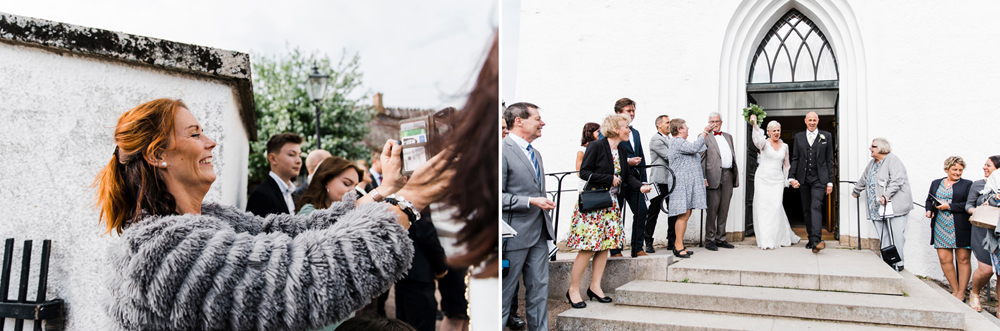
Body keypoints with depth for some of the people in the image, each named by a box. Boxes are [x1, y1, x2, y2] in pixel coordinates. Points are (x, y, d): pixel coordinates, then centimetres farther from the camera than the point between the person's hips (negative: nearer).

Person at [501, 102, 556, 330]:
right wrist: (531, 201, -21)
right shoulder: (502, 150, -13)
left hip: (538, 233, 8)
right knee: (505, 293, 2)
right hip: (515, 234, -8)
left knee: (540, 290, 11)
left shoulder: (535, 154, 17)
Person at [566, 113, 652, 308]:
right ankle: (573, 290, 1)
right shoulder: (596, 147, -11)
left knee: (605, 245, 6)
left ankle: (595, 287, 16)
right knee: (588, 248, -9)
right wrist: (609, 179, -15)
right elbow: (584, 172, -14)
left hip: (610, 203, 8)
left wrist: (640, 186, -5)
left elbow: (627, 176, 14)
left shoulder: (622, 150, 11)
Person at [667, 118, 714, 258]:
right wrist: (705, 132, -12)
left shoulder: (682, 142, 24)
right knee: (684, 214, -12)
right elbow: (694, 147, -21)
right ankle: (678, 246, -9)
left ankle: (678, 244, 12)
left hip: (690, 183, 11)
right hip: (682, 183, -10)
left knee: (686, 214, 8)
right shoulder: (676, 142, -10)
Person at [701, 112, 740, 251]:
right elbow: (701, 159, -4)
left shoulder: (728, 137, 20)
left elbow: (733, 155, 20)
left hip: (728, 176, 6)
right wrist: (703, 178, -13)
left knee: (724, 209, 8)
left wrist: (735, 175, 12)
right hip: (714, 176, -6)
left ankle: (720, 238, 14)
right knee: (712, 208, -5)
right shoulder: (704, 137, 2)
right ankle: (709, 240, 1)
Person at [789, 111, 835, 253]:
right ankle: (811, 238, 17)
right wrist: (791, 177, -4)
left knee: (816, 207, -18)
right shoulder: (799, 137, 11)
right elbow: (795, 159, 9)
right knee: (806, 210, 7)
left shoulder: (826, 136, 6)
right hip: (803, 179, 3)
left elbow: (829, 160, 5)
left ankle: (816, 241, -27)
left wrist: (830, 182, 1)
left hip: (819, 179, -3)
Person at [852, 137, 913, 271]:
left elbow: (897, 180, -18)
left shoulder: (893, 160, -6)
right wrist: (855, 191, 45)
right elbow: (864, 179, 35)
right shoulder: (872, 163, 20)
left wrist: (886, 195, -28)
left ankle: (898, 263, 0)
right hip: (878, 208, 8)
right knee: (883, 236, 4)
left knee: (896, 235, -8)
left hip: (894, 205, -8)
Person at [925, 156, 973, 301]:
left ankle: (961, 293, 6)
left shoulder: (967, 184, 4)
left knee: (963, 259, -1)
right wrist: (929, 210, 1)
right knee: (944, 259, -1)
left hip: (961, 228, -3)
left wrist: (949, 206, -13)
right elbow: (929, 200, 21)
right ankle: (955, 290, 13)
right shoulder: (936, 183, 16)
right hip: (941, 228, 3)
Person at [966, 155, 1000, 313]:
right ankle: (974, 294, 23)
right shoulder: (977, 185, 6)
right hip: (982, 231, 0)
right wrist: (976, 211, -11)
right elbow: (968, 205, 11)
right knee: (986, 270, -7)